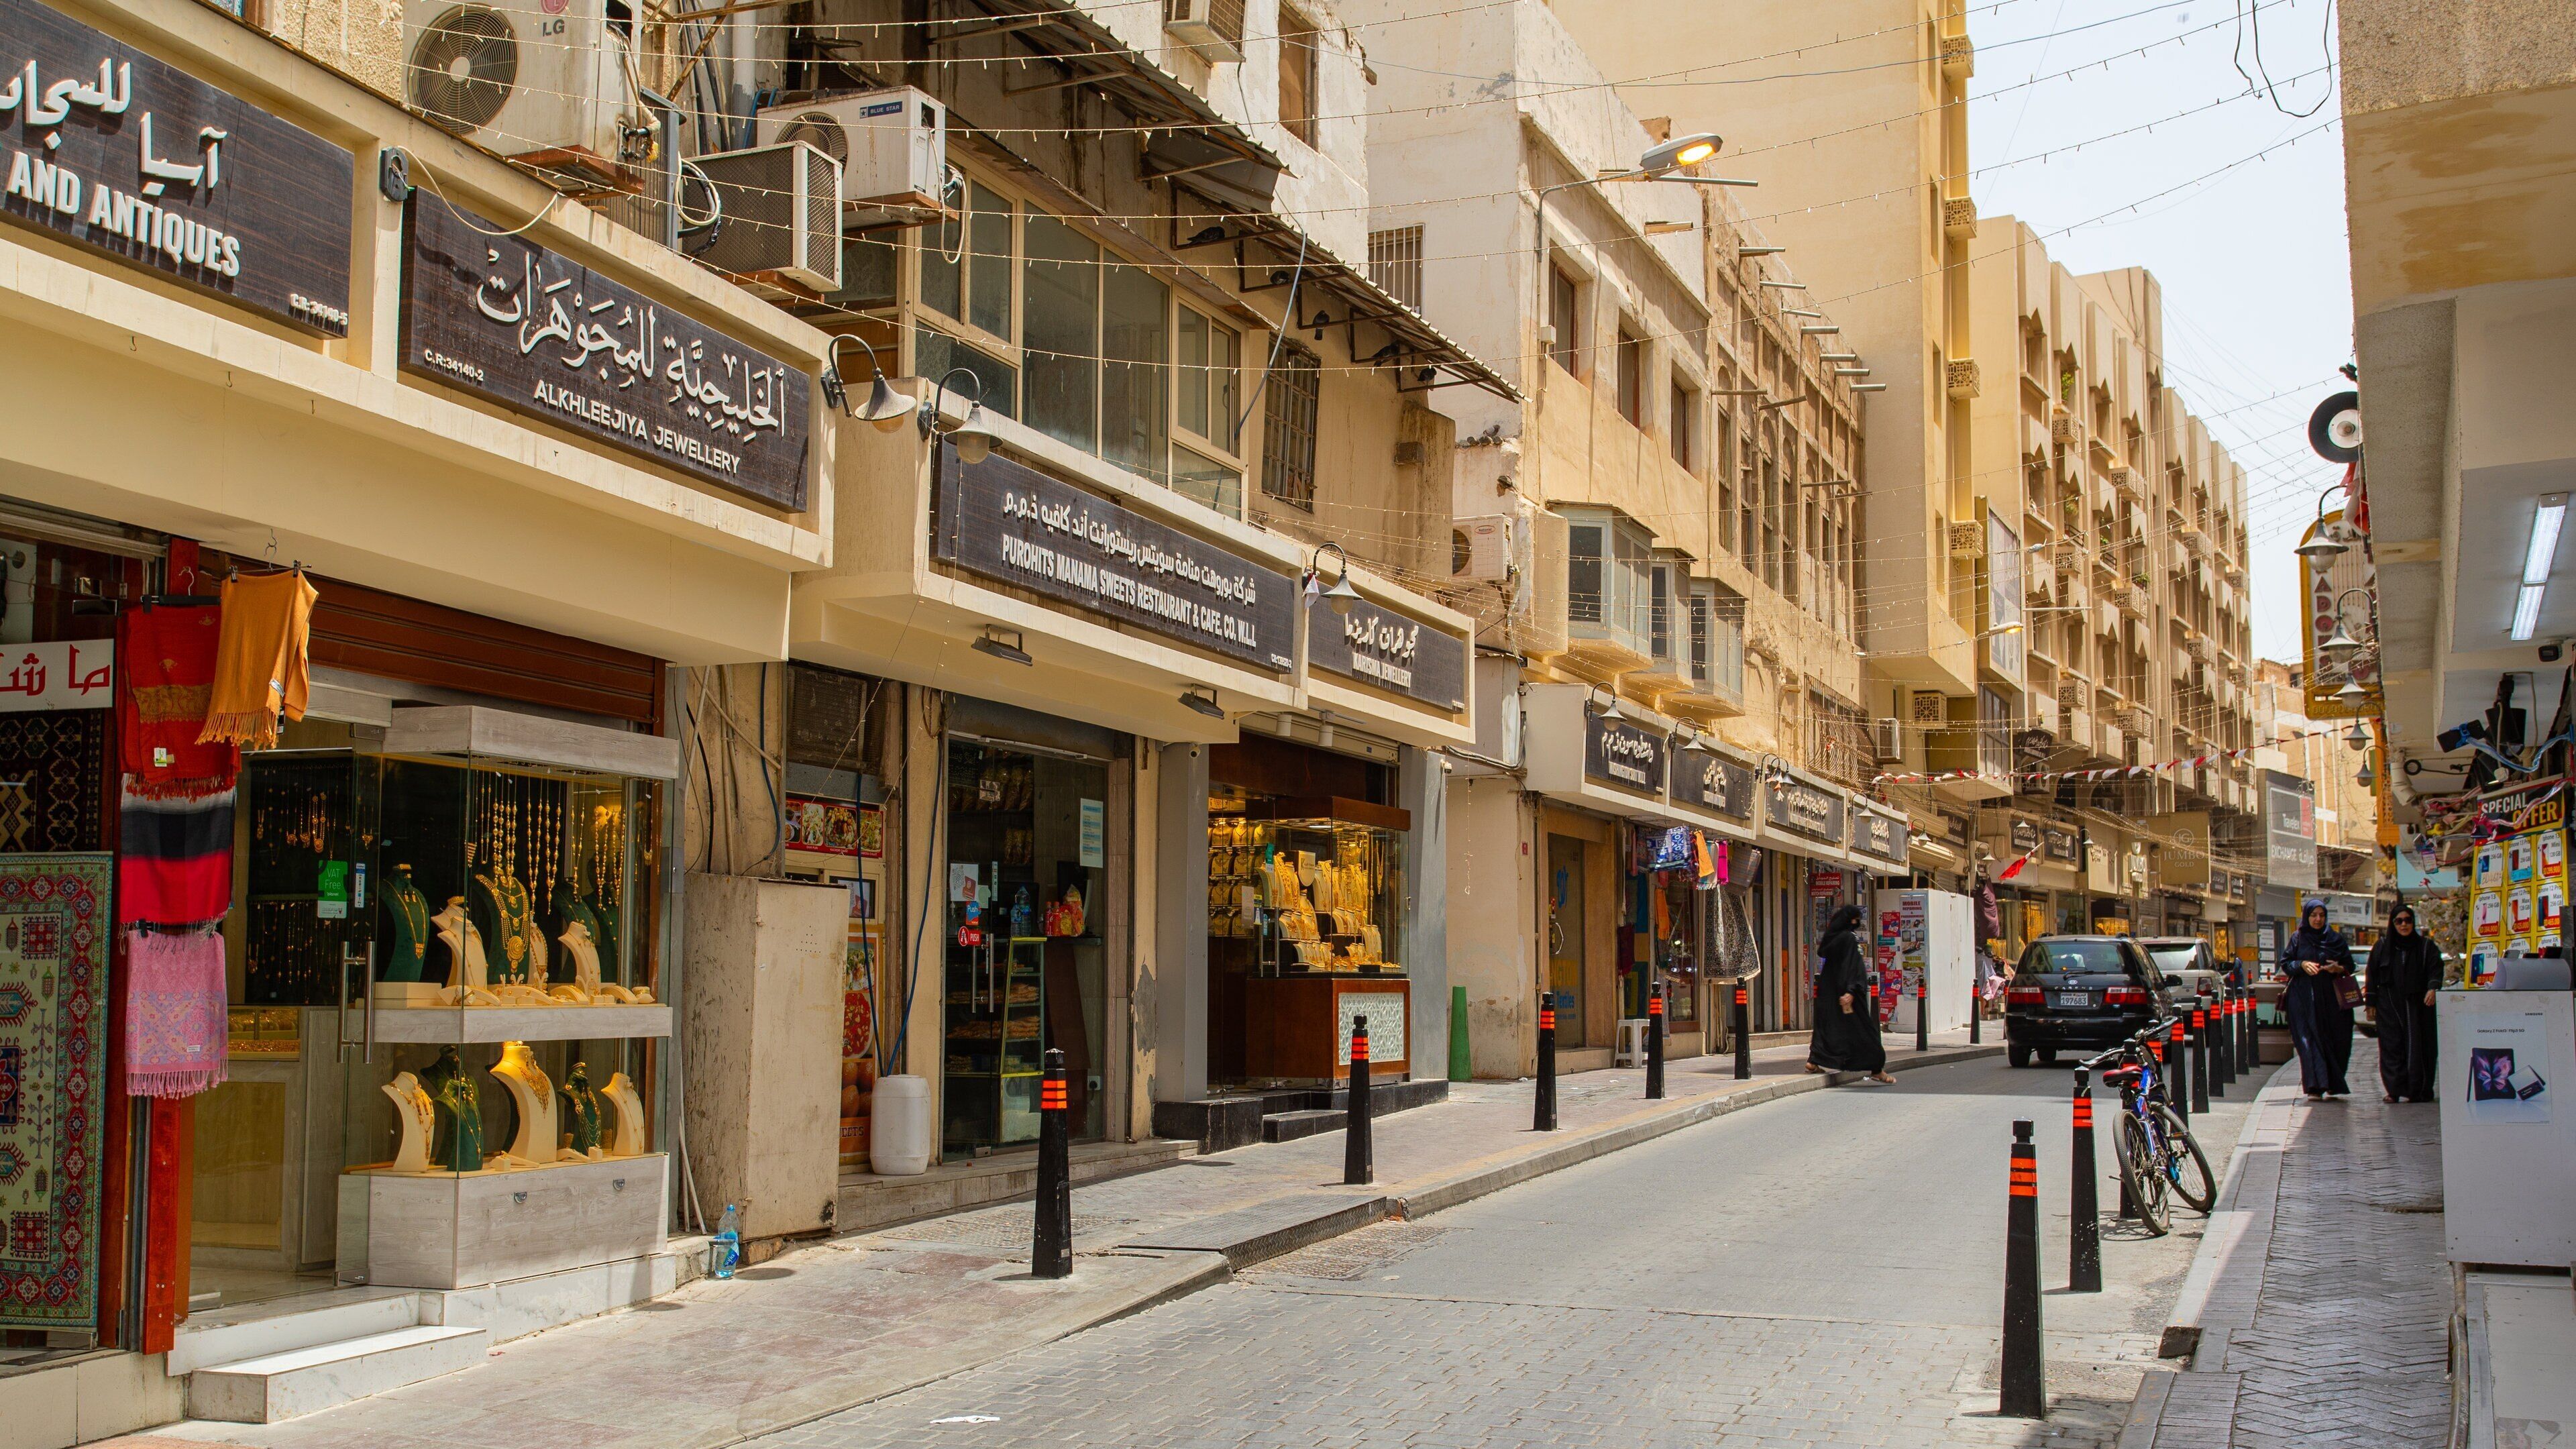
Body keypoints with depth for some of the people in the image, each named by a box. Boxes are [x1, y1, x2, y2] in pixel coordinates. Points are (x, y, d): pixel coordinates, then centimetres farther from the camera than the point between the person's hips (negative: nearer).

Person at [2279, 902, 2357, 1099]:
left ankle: (2332, 1084, 20)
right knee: (2310, 1040, -10)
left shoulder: (2336, 938, 9)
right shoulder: (2297, 938, 7)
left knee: (2335, 1041, 2)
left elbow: (2349, 966, 10)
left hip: (2330, 996, 2)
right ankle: (2315, 1087, -14)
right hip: (2304, 999, -2)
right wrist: (2302, 965, -13)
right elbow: (2285, 964, 6)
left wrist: (2339, 969, -12)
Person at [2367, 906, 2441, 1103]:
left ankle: (2417, 1090, 1)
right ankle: (2394, 1089, -3)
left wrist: (2433, 988, -21)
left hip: (2417, 1005, -1)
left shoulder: (2426, 946, 7)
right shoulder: (2382, 947, 10)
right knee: (2392, 1048, -4)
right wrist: (2371, 1004, 7)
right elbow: (2373, 976, 11)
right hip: (2389, 1007, 1)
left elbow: (2435, 970, 0)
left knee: (2417, 1047, -4)